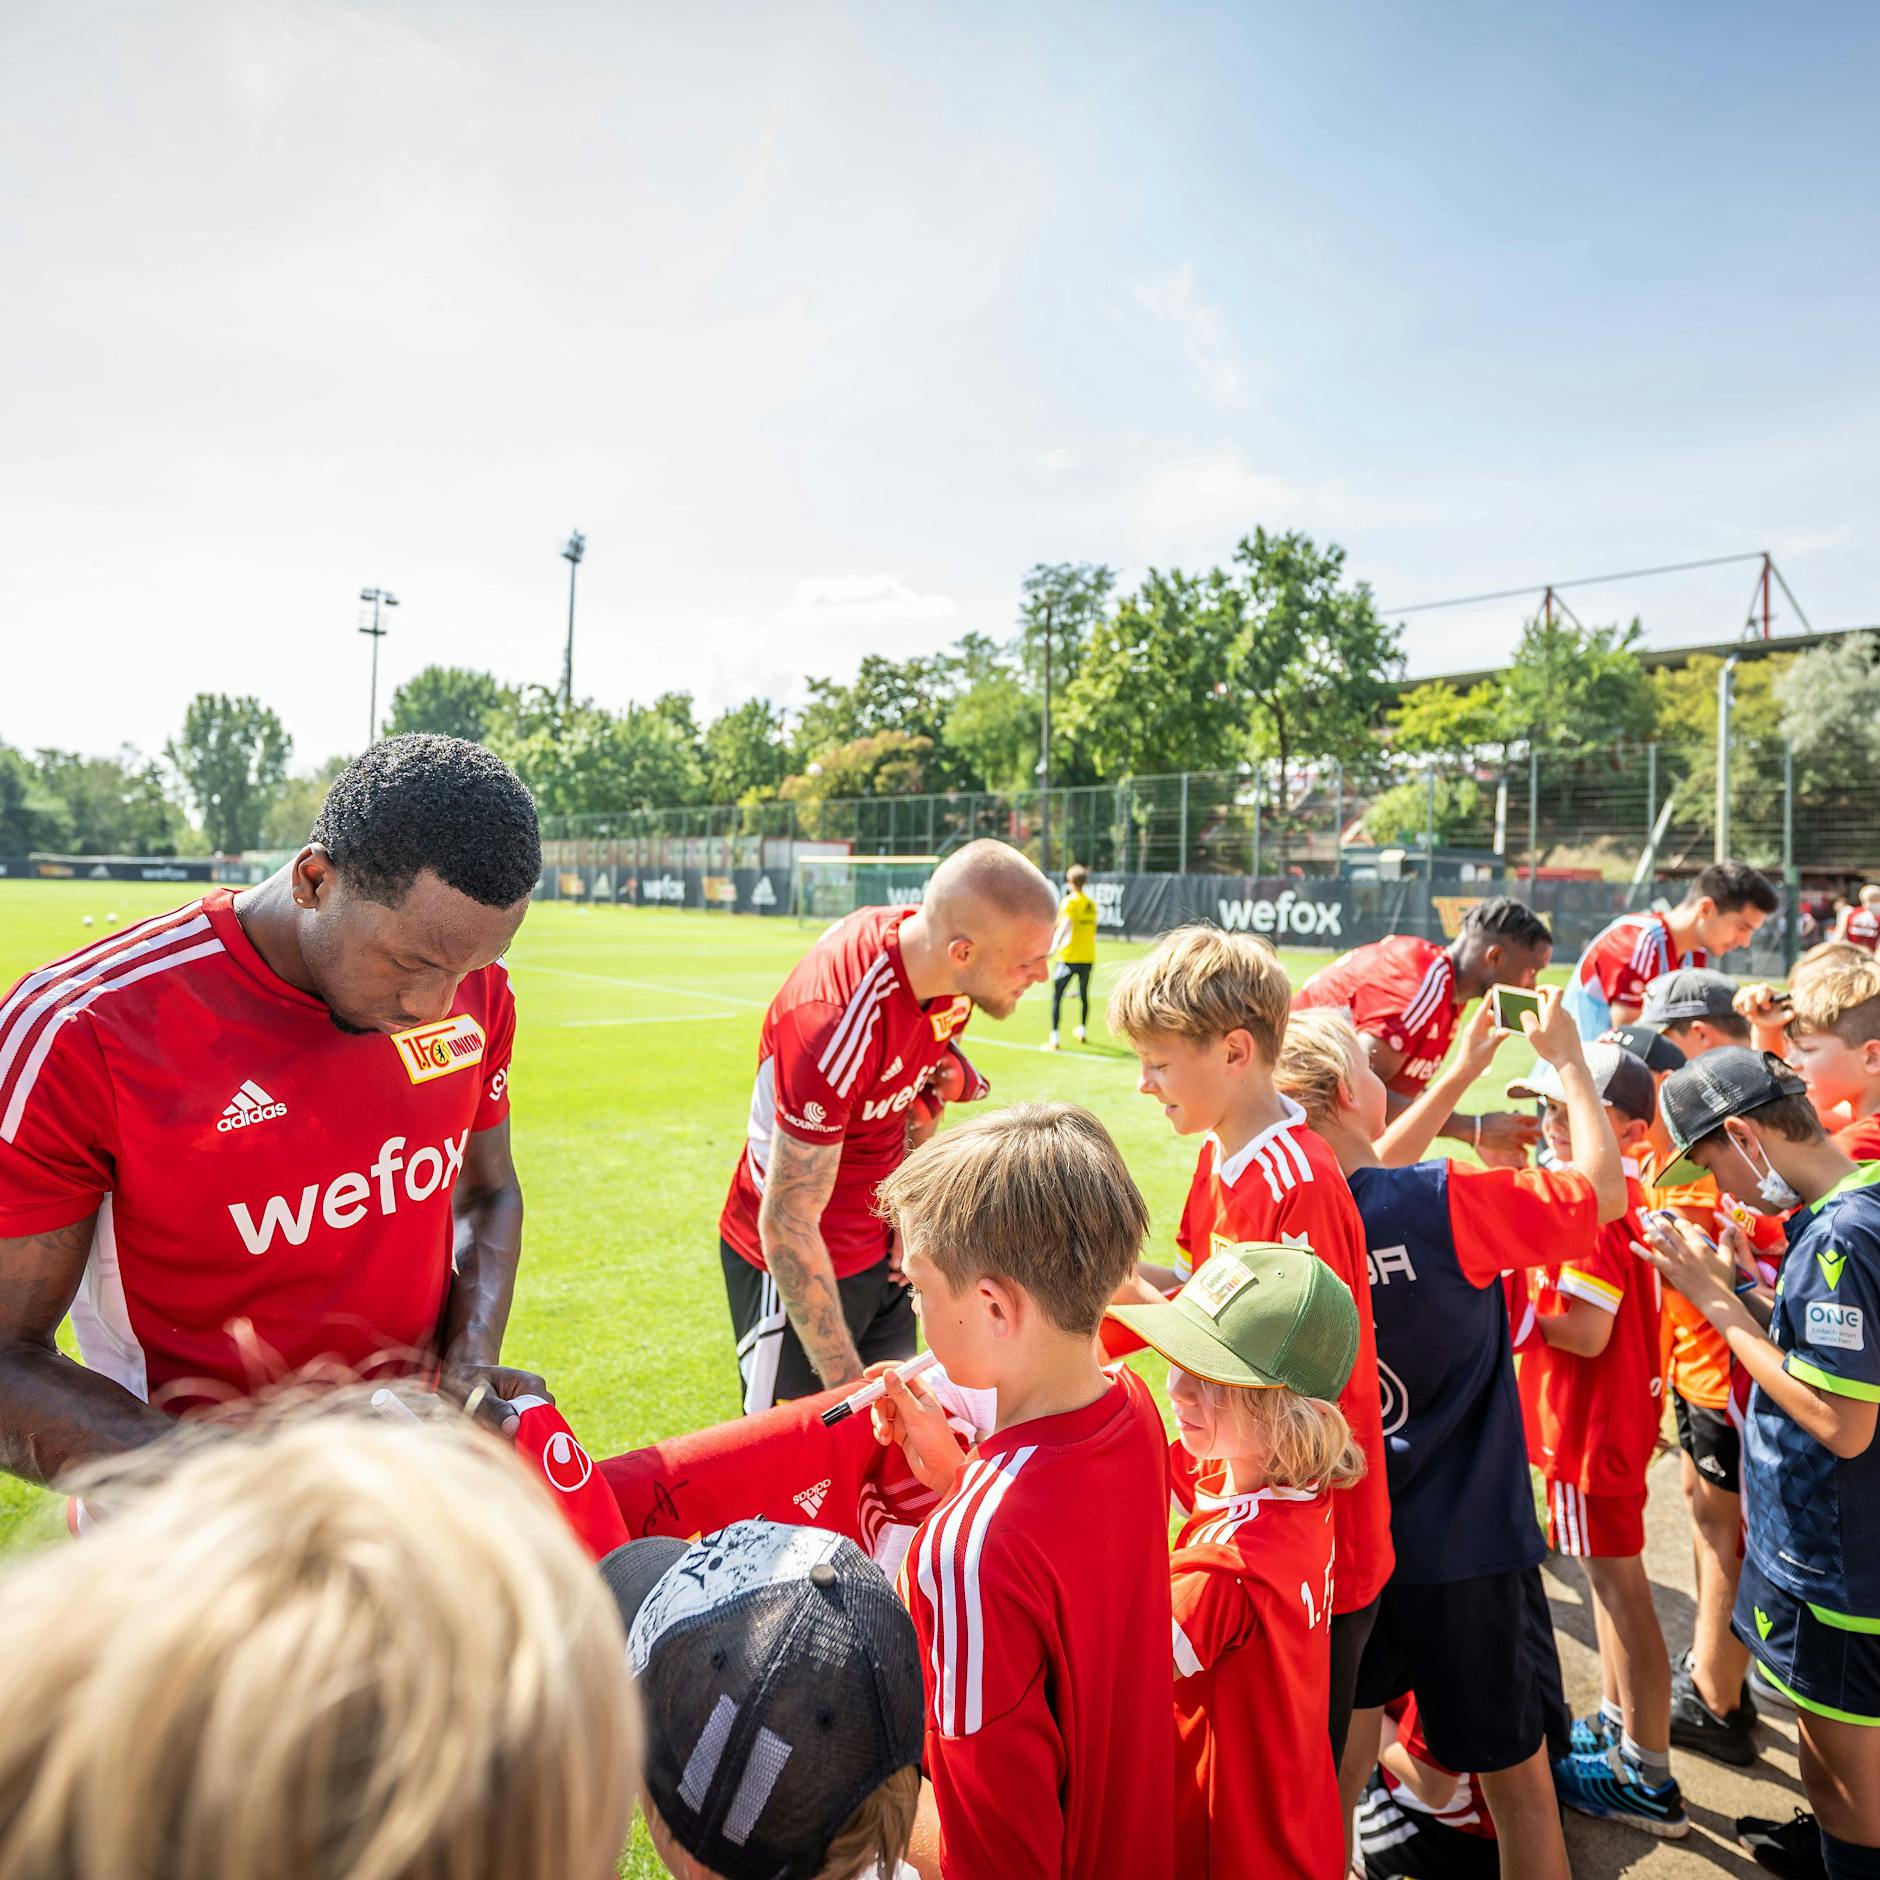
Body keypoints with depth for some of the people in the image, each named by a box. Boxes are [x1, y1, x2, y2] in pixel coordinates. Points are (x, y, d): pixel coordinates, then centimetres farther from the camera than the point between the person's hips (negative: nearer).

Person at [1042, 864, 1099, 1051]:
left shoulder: (1070, 901, -9)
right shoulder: (1091, 904, 9)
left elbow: (1066, 925, -24)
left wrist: (1054, 946, -34)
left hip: (1069, 956, -6)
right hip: (1088, 957, 6)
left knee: (1056, 996, -2)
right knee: (1084, 995, 22)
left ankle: (1054, 1039, -10)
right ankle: (1082, 1031, 37)